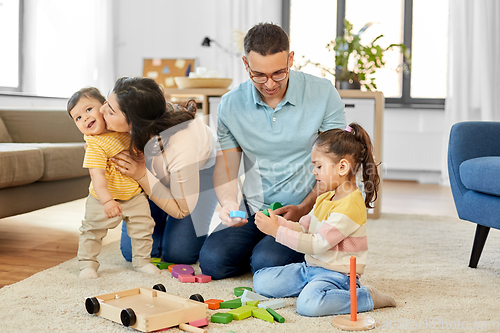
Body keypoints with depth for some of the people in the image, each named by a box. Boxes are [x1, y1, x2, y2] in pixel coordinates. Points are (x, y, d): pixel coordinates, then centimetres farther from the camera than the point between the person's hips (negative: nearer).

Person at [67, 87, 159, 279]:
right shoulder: (94, 146, -24)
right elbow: (97, 175, -32)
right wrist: (107, 201, -40)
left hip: (135, 195, 4)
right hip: (103, 199, -4)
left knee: (143, 228, 8)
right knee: (92, 230, 3)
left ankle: (142, 260, 27)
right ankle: (87, 263, 22)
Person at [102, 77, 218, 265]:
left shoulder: (182, 150, -44)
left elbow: (181, 211, -26)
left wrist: (142, 175, -36)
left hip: (201, 170, -4)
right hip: (151, 170, 4)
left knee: (178, 254, -12)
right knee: (133, 251, -3)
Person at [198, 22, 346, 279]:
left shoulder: (323, 94, -8)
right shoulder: (230, 105, -1)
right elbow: (225, 169, 5)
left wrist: (303, 209, -16)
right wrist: (229, 203, -17)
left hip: (307, 212, -3)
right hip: (253, 212, 3)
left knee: (267, 264, -26)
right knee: (212, 261, -18)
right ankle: (260, 246, 12)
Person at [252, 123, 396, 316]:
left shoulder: (349, 208, -23)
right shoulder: (325, 198, 10)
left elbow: (315, 244, -24)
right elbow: (303, 229, 13)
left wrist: (277, 231, -21)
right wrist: (278, 221, -5)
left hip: (336, 274, -9)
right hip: (311, 267, 9)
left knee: (308, 304, -37)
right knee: (261, 281, 1)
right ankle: (314, 286, 13)